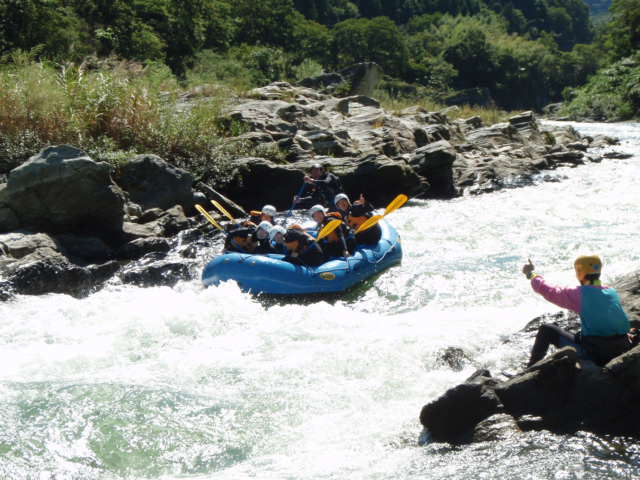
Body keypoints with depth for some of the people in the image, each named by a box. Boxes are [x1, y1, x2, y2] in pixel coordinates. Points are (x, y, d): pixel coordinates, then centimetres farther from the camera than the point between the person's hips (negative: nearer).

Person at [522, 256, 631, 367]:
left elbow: (549, 291, 1)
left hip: (593, 354, -6)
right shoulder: (613, 292, 7)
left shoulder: (579, 294, -9)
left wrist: (531, 274, 17)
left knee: (546, 330, 11)